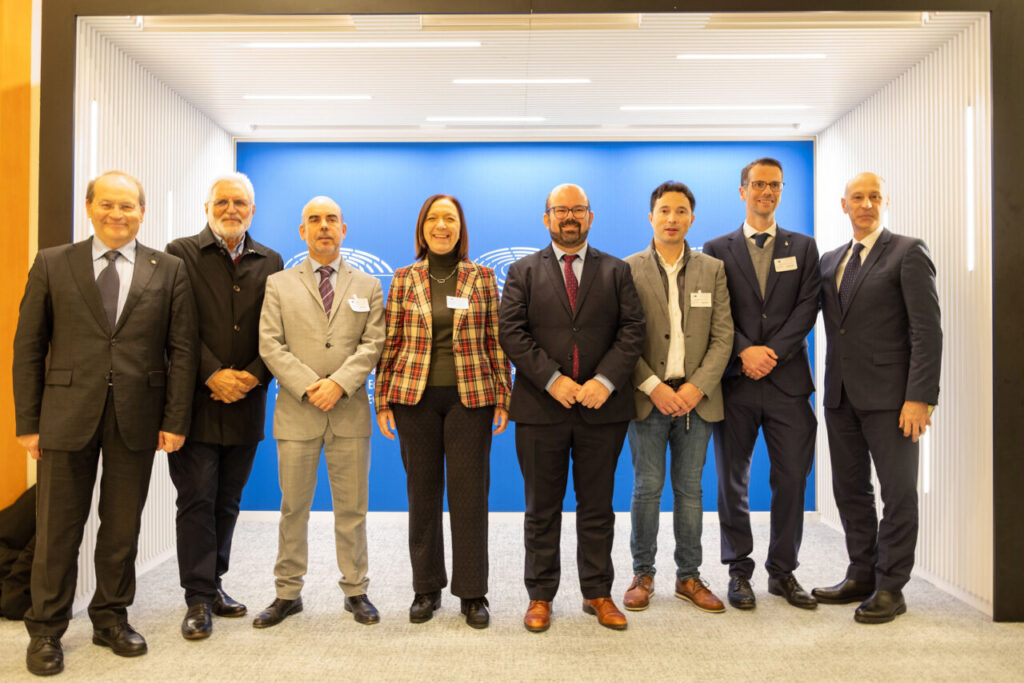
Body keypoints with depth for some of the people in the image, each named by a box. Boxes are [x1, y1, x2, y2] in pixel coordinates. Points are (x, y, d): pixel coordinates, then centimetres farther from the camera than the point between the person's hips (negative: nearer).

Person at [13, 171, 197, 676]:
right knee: (57, 528, 8)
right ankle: (46, 630, 24)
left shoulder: (169, 270, 5)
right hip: (67, 414, 0)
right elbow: (28, 347, 4)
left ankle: (111, 618, 28)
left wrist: (175, 420, -3)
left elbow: (181, 349, 2)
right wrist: (27, 422, 0)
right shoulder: (52, 264, 5)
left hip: (137, 420, 1)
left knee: (122, 527, 11)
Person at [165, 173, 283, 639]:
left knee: (227, 502, 12)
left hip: (245, 403, 3)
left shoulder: (269, 263, 10)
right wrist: (213, 374, -15)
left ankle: (213, 583, 26)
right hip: (196, 401, -3)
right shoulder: (182, 254, 1)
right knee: (197, 501, 2)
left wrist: (253, 376, -9)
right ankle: (199, 598, 12)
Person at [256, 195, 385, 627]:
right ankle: (288, 593, 21)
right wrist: (307, 386, -12)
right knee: (293, 508, 7)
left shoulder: (368, 286, 11)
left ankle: (355, 591, 19)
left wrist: (340, 382, -13)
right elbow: (270, 345, 0)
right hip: (296, 412, 0)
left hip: (350, 412, 0)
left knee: (351, 508, 6)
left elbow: (373, 344, 1)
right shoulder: (279, 284, 10)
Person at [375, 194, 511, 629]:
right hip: (415, 397, 1)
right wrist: (383, 401, 3)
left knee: (470, 493, 1)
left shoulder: (482, 277, 5)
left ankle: (472, 593, 14)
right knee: (422, 492, 8)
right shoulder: (404, 279, 6)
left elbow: (496, 341, 5)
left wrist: (503, 398, 1)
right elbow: (390, 344, 6)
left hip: (470, 396, -1)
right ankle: (426, 589, 23)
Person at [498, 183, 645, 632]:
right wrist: (552, 379, -14)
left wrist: (606, 380, -14)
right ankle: (540, 596, 20)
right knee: (542, 508, 8)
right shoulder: (523, 272, 7)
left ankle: (598, 593, 23)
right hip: (541, 406, -1)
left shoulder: (616, 271, 10)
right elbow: (511, 333, -3)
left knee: (597, 507, 10)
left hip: (602, 406, 1)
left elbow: (632, 330, 1)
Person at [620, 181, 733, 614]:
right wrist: (653, 387, -12)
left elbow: (723, 336, 4)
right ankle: (642, 575, 17)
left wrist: (697, 387, -9)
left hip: (695, 397, 2)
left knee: (690, 489, 9)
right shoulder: (629, 270, 2)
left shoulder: (712, 270, 9)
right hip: (648, 396, -2)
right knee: (647, 488, 2)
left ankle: (689, 577, 21)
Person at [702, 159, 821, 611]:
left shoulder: (803, 247, 12)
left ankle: (783, 571, 19)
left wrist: (772, 352, -11)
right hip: (735, 382, -1)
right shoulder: (717, 249, 8)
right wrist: (744, 352, -14)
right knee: (733, 482, 5)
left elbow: (807, 307, 1)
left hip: (788, 380, 1)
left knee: (791, 479, 3)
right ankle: (739, 571, 18)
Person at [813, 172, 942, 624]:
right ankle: (861, 576, 25)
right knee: (850, 489, 12)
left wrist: (920, 397, -17)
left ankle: (890, 588, 15)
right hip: (841, 395, 6)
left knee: (898, 492, 4)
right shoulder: (830, 261, 14)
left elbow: (927, 330, -10)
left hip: (889, 396, -6)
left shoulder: (908, 252, -4)